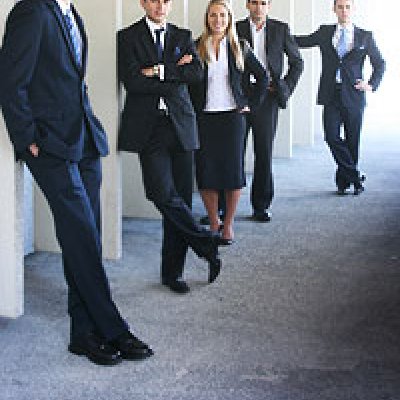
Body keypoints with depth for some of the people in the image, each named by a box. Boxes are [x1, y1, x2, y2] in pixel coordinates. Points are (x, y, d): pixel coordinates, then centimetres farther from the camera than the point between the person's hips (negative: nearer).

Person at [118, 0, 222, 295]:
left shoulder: (183, 36, 14)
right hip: (148, 128, -3)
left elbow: (197, 73, -1)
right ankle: (206, 242, 4)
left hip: (180, 125, 3)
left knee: (181, 197, 1)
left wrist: (160, 71, -9)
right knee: (162, 192, -18)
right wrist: (176, 74, -4)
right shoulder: (128, 37, 4)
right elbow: (132, 81, -9)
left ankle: (172, 272, 10)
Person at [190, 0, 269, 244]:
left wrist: (252, 104, 7)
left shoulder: (239, 48, 6)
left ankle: (229, 224, 10)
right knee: (206, 171, -1)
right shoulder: (197, 47, 4)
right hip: (204, 118, 0)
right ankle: (214, 223, 12)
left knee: (233, 169, -1)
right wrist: (191, 109, -2)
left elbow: (262, 76, 13)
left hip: (232, 116, 0)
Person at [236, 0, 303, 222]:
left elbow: (297, 62, 14)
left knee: (264, 153, 2)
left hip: (267, 97, 1)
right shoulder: (236, 29, 5)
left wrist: (286, 88, 5)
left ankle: (261, 206, 11)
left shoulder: (280, 29, 7)